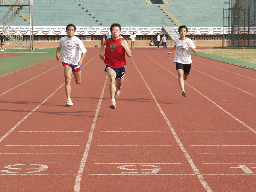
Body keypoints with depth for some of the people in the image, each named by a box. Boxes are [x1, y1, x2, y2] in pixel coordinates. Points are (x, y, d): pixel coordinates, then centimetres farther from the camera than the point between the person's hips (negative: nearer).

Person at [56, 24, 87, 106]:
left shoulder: (77, 40, -11)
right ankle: (68, 100, -20)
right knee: (67, 79, -20)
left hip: (76, 62, 0)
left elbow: (84, 51, -14)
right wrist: (57, 53, 2)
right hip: (66, 61, 0)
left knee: (78, 82, 14)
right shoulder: (62, 40, -1)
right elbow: (59, 46, 22)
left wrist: (81, 59, -31)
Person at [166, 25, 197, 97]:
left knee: (185, 78, 15)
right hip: (179, 61, 0)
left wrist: (191, 47, -31)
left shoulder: (189, 41, -9)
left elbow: (196, 52, -14)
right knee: (180, 74, -26)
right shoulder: (176, 41, 0)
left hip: (187, 61, 0)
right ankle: (183, 91, -34)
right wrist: (171, 51, 20)